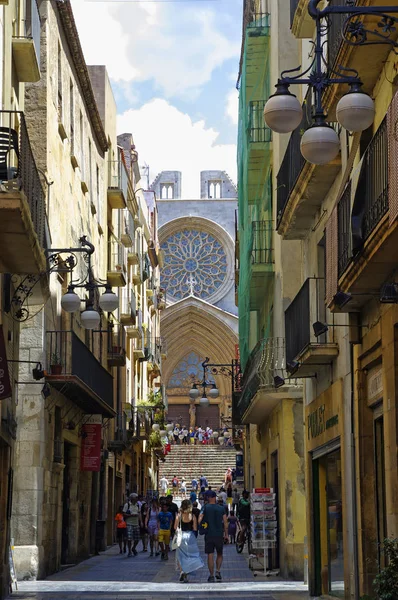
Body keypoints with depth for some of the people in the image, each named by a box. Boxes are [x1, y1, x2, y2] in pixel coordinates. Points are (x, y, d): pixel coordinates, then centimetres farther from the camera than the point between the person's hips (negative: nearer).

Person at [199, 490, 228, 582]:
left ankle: (211, 576, 2)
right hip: (219, 535, 1)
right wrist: (226, 535, 10)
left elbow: (199, 520, -15)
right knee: (219, 554, 18)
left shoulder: (205, 508, -3)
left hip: (209, 535, -1)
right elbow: (225, 523, 4)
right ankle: (218, 571, 3)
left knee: (210, 556, 3)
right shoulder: (221, 508, 2)